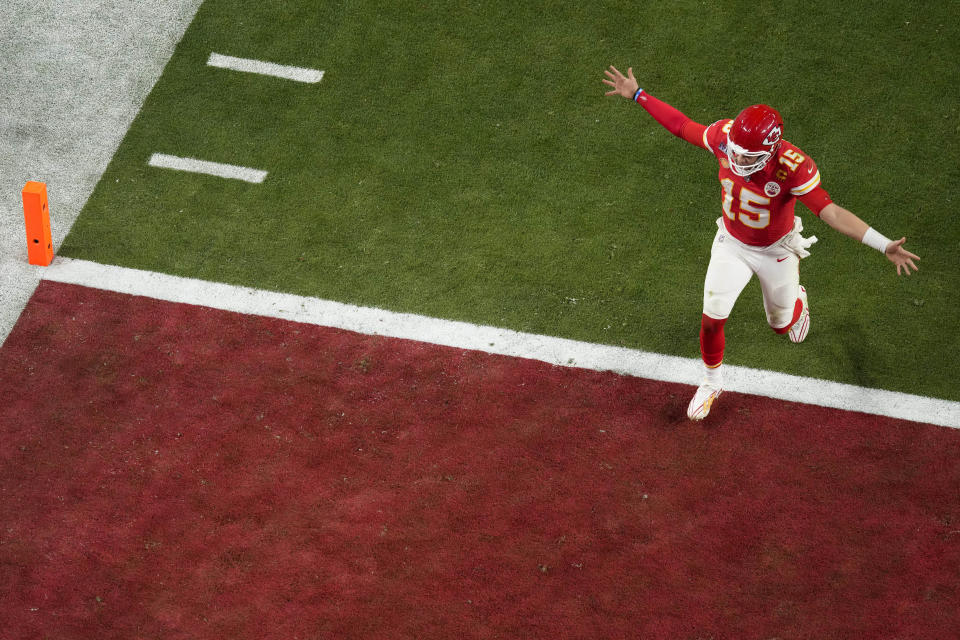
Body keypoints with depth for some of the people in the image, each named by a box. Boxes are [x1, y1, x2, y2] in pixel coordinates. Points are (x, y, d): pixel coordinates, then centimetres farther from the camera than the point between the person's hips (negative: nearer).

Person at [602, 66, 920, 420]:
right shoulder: (725, 136, -27)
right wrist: (637, 95, -4)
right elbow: (681, 125, -9)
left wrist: (884, 245, -52)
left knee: (783, 324, 19)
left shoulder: (793, 167, -37)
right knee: (712, 319, 2)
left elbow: (831, 211, -42)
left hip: (775, 251, -2)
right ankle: (712, 382, 31)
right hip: (731, 244, 2)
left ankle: (796, 299, 59)